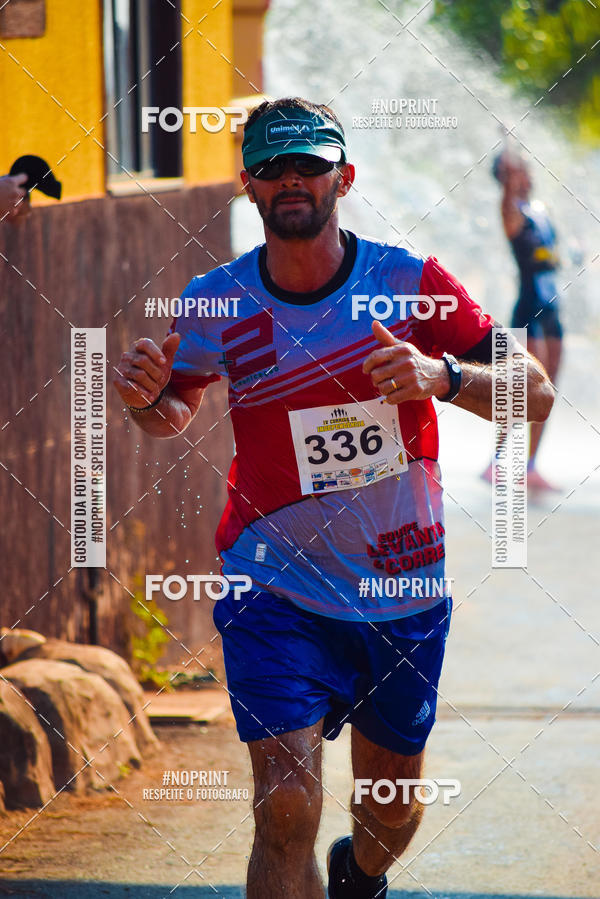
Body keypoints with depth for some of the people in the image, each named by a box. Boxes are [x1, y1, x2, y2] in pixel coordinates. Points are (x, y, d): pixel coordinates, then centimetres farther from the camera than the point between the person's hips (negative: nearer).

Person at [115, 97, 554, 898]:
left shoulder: (411, 283, -9)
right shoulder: (217, 303, -6)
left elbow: (535, 394, -9)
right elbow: (175, 414, 12)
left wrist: (444, 376, -29)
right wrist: (146, 397, -12)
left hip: (404, 589, 1)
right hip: (275, 589, -1)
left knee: (392, 808, 17)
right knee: (286, 808, -18)